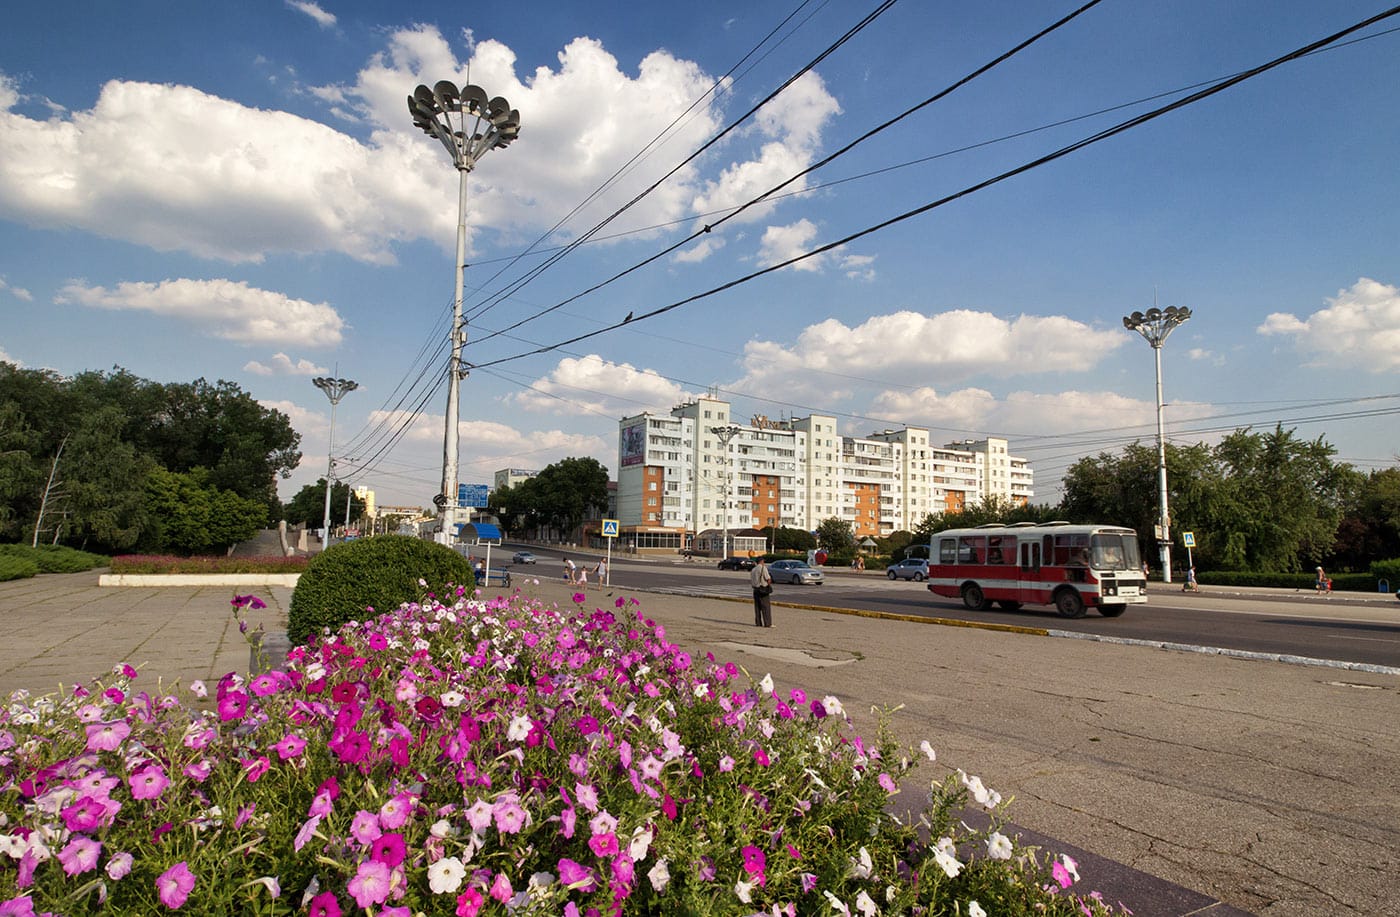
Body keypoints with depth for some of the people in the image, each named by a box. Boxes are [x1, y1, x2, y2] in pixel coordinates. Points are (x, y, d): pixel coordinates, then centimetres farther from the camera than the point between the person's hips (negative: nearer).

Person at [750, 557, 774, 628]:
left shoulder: (753, 570, 12)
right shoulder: (763, 568, -9)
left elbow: (750, 581, 14)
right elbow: (768, 579, -14)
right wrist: (769, 585, 5)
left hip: (756, 590, 7)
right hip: (763, 590, -7)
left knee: (757, 607, 10)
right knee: (766, 606, -4)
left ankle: (758, 623, 9)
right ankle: (768, 623, -6)